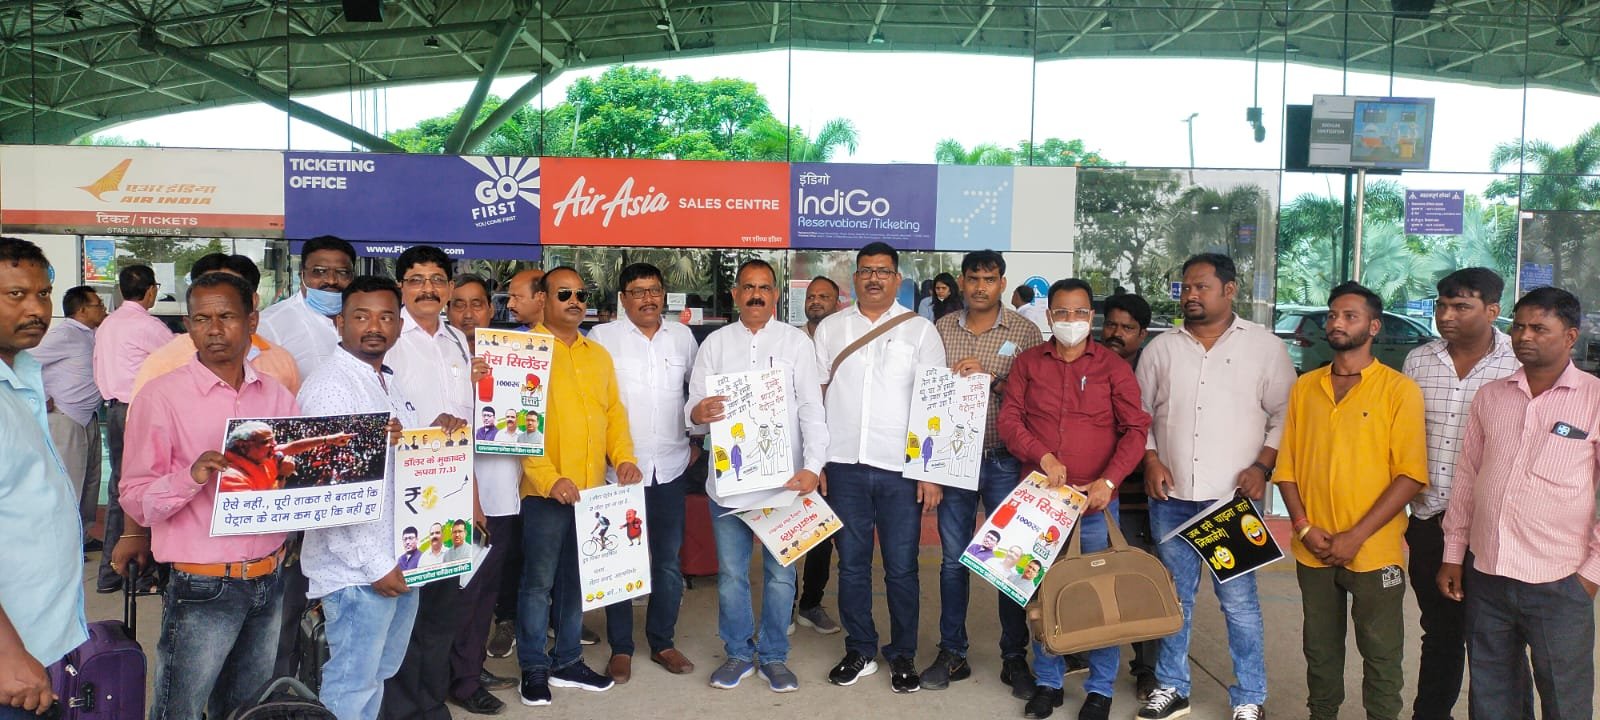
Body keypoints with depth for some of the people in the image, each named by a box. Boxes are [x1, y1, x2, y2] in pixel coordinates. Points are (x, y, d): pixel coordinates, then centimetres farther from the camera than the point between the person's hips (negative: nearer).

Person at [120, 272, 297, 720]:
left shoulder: (277, 396, 6)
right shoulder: (162, 396, -7)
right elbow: (136, 502, -9)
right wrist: (192, 476, -27)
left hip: (269, 582, 4)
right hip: (202, 589, -4)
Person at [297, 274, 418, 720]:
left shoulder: (387, 382, 13)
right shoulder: (330, 385, -15)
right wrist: (374, 565, -19)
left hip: (399, 561, 9)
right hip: (357, 568, -9)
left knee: (379, 675, 20)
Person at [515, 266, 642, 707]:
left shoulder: (599, 355, 15)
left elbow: (614, 412, 15)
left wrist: (624, 457, -2)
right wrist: (550, 478, -20)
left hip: (593, 489, 6)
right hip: (546, 490, -5)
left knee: (576, 579, 14)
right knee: (539, 581, 3)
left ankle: (568, 661, 26)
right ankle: (534, 668, 17)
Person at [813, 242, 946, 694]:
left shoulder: (920, 331, 2)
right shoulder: (830, 328, 8)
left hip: (900, 468, -2)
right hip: (844, 465, 2)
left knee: (901, 568, 5)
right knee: (852, 564, 10)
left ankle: (903, 655, 20)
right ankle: (860, 651, 23)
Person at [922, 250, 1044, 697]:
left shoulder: (1025, 332, -1)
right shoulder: (941, 329, 5)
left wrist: (990, 377, -20)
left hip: (1005, 461, -2)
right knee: (953, 559, 9)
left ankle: (1015, 658, 20)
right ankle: (952, 654, 22)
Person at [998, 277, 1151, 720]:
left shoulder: (1113, 367, 2)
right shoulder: (1027, 363, 6)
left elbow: (1135, 429, -2)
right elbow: (1009, 419, 1)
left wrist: (1109, 480, -13)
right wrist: (1042, 456, -14)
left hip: (1096, 498, -1)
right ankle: (1047, 681, 22)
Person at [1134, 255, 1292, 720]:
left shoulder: (1265, 346, 1)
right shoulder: (1161, 348, 7)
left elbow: (1285, 415, 2)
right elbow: (1140, 413, 12)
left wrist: (1262, 467, -9)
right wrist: (1150, 460, -2)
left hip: (1233, 498, -3)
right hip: (1170, 496, 3)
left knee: (1239, 601, 0)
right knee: (1173, 597, 12)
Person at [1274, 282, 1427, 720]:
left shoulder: (1399, 389, -5)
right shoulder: (1305, 387, 7)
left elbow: (1410, 474, -11)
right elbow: (1287, 466, 6)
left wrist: (1356, 536, -15)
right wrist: (1304, 527, -6)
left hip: (1374, 552, -3)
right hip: (1313, 552, 3)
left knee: (1381, 656, 7)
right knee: (1320, 651, 15)